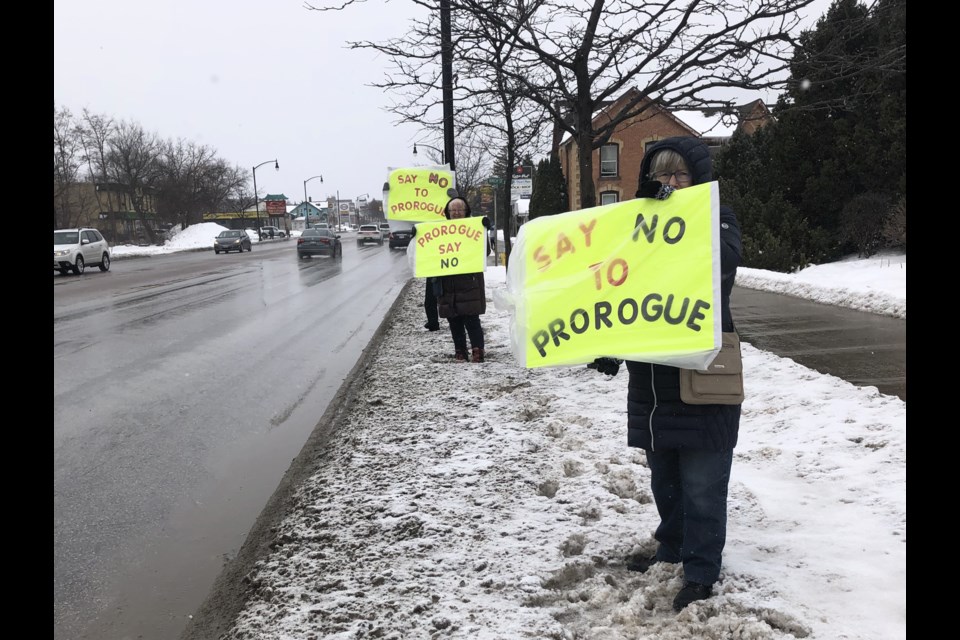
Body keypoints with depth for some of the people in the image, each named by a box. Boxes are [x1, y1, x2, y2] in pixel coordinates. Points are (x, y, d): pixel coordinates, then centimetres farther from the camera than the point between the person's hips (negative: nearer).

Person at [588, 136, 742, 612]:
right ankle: (673, 549, 35)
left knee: (701, 482, 0)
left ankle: (701, 570, 12)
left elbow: (722, 260, -26)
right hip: (651, 373, 6)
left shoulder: (717, 217, -3)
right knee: (663, 475, 18)